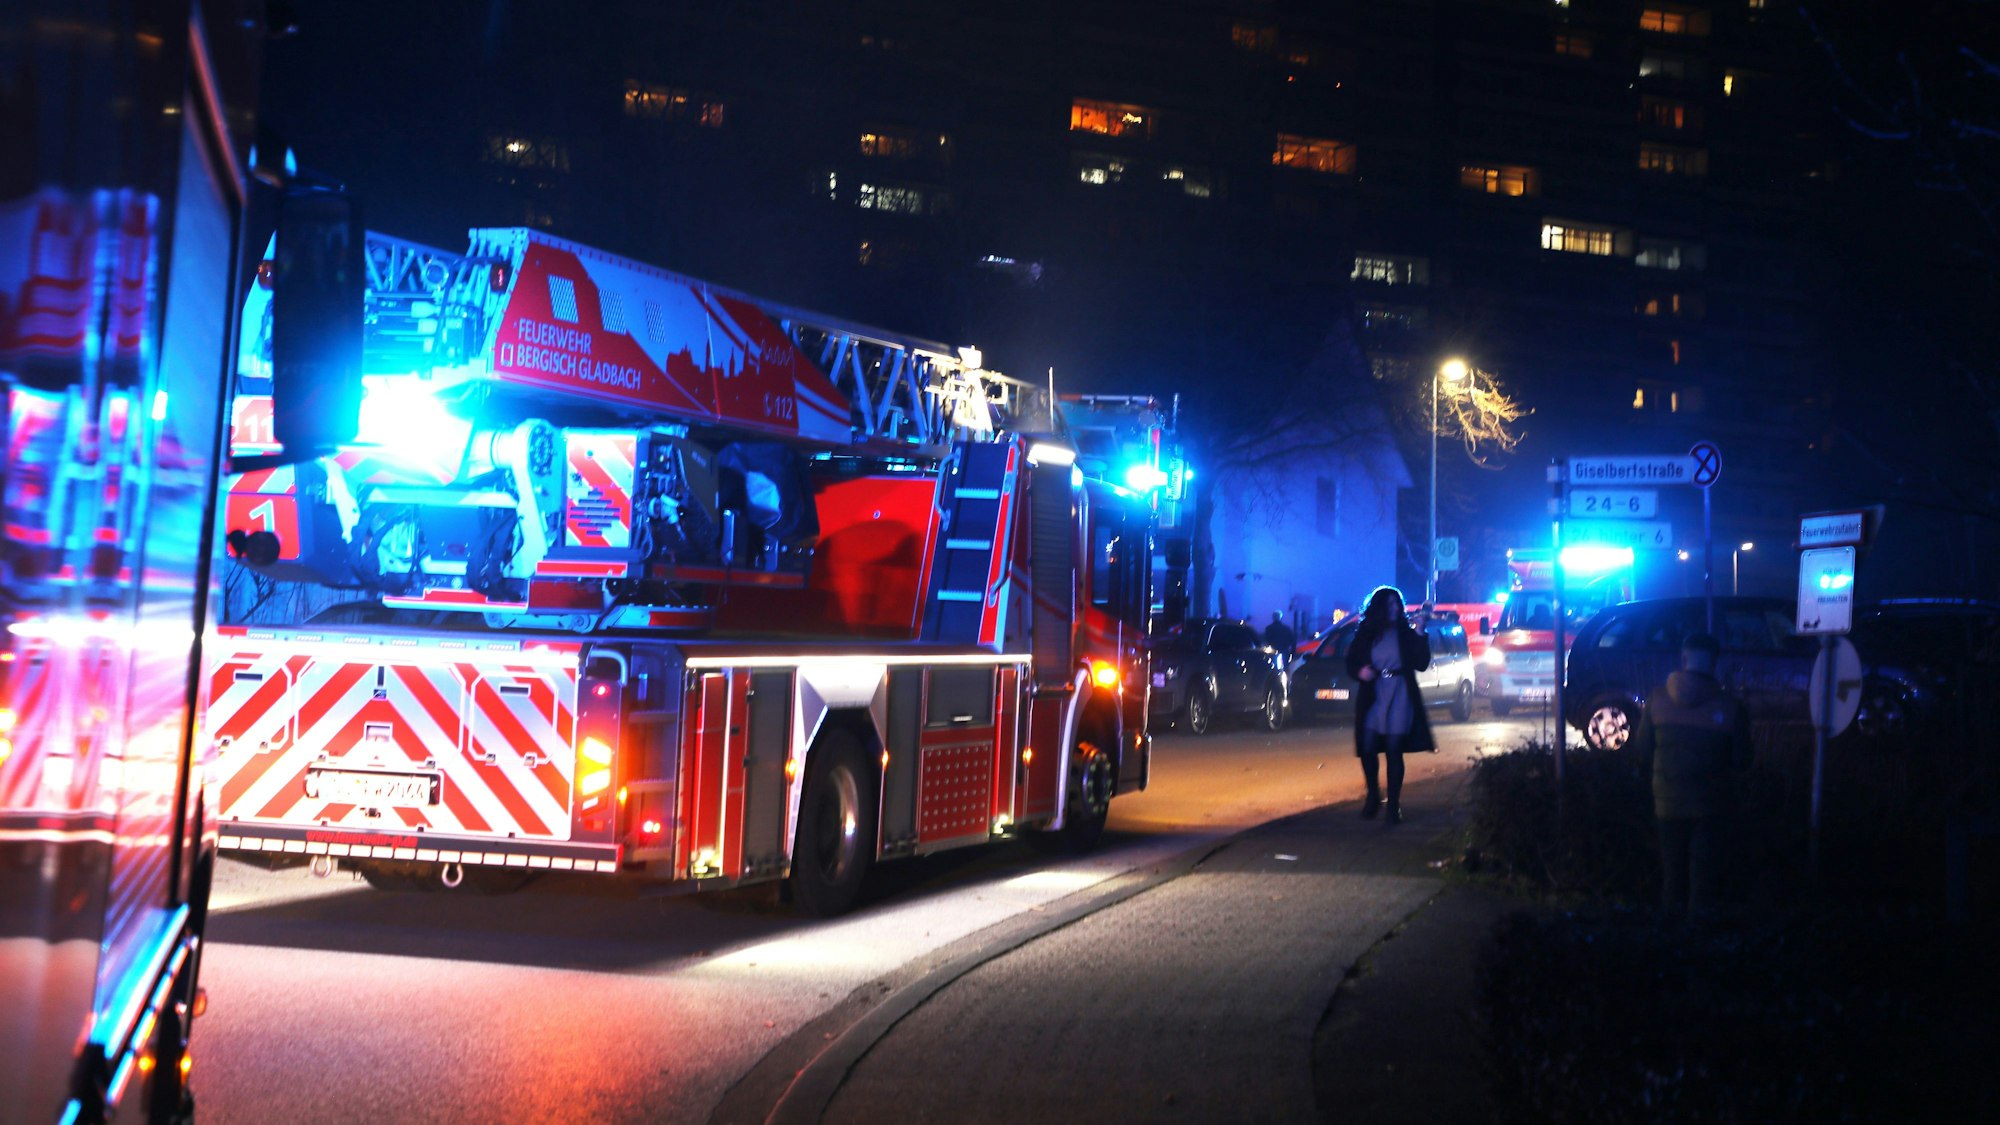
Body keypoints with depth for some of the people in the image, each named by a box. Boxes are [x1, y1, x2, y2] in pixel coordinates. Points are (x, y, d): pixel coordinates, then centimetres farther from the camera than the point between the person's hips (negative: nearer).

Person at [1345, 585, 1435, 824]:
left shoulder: (1405, 633, 4)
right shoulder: (1365, 633, 7)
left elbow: (1421, 663, -3)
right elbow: (1351, 663, 9)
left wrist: (1420, 635, -12)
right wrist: (1360, 671, -12)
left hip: (1399, 697, -1)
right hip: (1371, 697, 1)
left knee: (1394, 750, -3)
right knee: (1368, 749, -3)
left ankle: (1394, 804, 5)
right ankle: (1373, 796, 20)